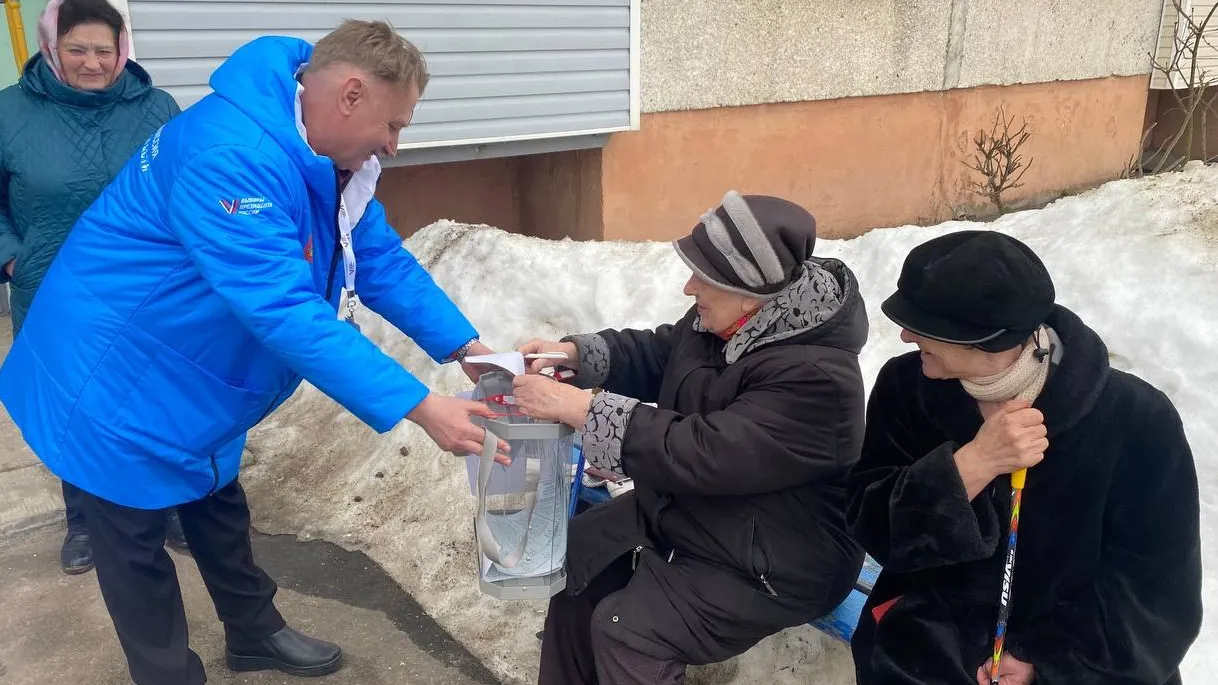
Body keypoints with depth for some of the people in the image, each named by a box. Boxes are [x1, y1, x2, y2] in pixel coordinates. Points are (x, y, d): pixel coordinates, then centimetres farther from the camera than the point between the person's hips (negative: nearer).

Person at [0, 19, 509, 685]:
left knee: (217, 508, 24)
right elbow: (287, 313, -42)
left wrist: (464, 345, -9)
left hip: (191, 378, 9)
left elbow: (382, 262, 0)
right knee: (136, 544, 8)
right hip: (115, 382, -9)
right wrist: (418, 406, -41)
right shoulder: (231, 157, -37)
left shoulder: (326, 157, -5)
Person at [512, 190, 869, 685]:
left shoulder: (814, 379, -33)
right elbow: (657, 355, 9)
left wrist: (580, 408, -32)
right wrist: (575, 353, -9)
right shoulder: (726, 320, -7)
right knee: (577, 548, 12)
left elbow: (701, 454, -35)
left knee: (624, 629, -20)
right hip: (686, 509, 9)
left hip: (774, 561, -9)